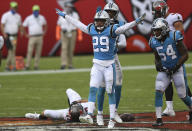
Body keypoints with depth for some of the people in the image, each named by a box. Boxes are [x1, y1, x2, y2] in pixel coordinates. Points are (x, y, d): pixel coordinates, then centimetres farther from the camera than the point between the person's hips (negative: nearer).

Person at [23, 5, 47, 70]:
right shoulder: (29, 18, 1)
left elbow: (45, 25, 28)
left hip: (40, 37, 3)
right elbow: (24, 26, 8)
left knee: (38, 52, 1)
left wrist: (44, 32, 16)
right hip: (32, 37, -3)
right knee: (30, 52, -9)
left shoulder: (42, 18, 10)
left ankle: (36, 66, 5)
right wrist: (26, 34, 2)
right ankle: (27, 66, -8)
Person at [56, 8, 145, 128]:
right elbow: (78, 24, 16)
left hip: (109, 65, -4)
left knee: (110, 92, 3)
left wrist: (136, 22, -39)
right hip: (97, 65, 4)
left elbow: (124, 28, -22)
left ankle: (112, 119, 9)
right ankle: (90, 115, -7)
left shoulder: (111, 30, -9)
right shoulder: (92, 29, 6)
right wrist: (64, 16, 22)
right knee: (93, 89, -6)